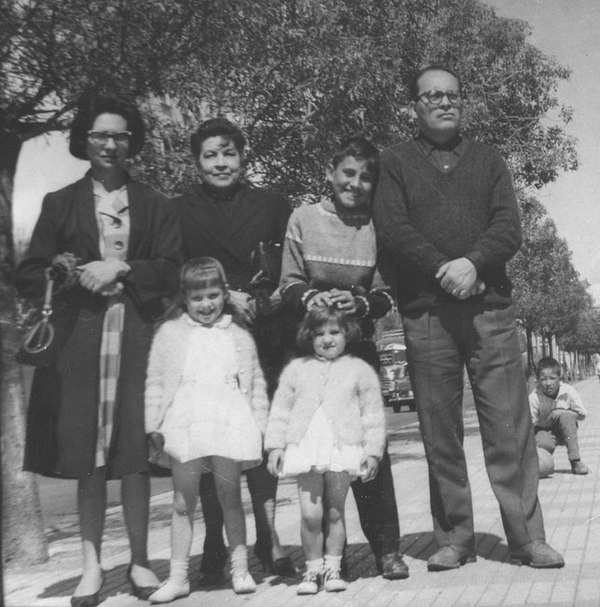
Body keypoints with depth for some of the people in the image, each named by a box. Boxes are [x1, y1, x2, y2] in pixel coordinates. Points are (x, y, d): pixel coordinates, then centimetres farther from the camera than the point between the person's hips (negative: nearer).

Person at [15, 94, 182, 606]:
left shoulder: (154, 206, 14)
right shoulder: (60, 204, 13)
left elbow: (172, 270, 3)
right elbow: (29, 276, 7)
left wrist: (120, 269, -8)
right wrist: (69, 274, -11)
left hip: (138, 338, 0)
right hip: (80, 339, 0)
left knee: (135, 453, -1)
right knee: (88, 457, 1)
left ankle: (139, 561, 11)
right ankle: (92, 565, 11)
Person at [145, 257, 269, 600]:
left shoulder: (240, 336, 12)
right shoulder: (170, 333, 9)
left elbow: (257, 384, 13)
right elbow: (155, 381, 8)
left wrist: (259, 426, 6)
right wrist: (155, 426, 1)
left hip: (229, 424, 0)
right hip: (185, 424, 0)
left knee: (231, 497, 6)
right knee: (183, 502, 4)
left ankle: (240, 569, 18)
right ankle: (178, 577, 12)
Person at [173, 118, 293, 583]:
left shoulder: (271, 204, 11)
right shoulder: (180, 211, 7)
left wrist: (273, 298, -6)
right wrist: (224, 296, -9)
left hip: (264, 335, 1)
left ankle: (268, 537, 9)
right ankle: (215, 545, 8)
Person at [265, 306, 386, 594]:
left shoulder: (359, 370, 5)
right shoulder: (296, 369, 9)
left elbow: (373, 414, 5)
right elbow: (281, 409, 11)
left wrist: (373, 451, 0)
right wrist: (275, 445, 5)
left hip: (343, 449, -1)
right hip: (305, 449, 1)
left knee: (335, 513, 7)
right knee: (310, 514, -3)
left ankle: (332, 566, 19)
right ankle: (313, 568, 11)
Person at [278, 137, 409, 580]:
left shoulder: (376, 227, 3)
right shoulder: (304, 218, 2)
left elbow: (384, 295, 4)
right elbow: (288, 284, 3)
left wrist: (359, 302, -16)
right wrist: (310, 297, -18)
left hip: (358, 344, 0)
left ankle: (387, 548, 4)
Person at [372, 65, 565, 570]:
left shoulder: (488, 159, 17)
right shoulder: (396, 162, 11)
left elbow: (509, 226, 5)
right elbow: (392, 229, -2)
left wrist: (473, 263, -14)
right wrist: (443, 271, -13)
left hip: (491, 306, 1)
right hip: (426, 313, -1)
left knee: (510, 426, -2)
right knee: (440, 433, 2)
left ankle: (528, 538, 5)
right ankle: (454, 540, 12)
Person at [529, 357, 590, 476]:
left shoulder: (569, 392, -17)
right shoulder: (534, 398, -21)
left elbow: (582, 415, -9)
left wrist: (561, 413, -20)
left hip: (565, 431, 1)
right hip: (545, 431, -1)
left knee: (565, 416, -33)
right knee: (544, 444, -36)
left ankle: (575, 462, -28)